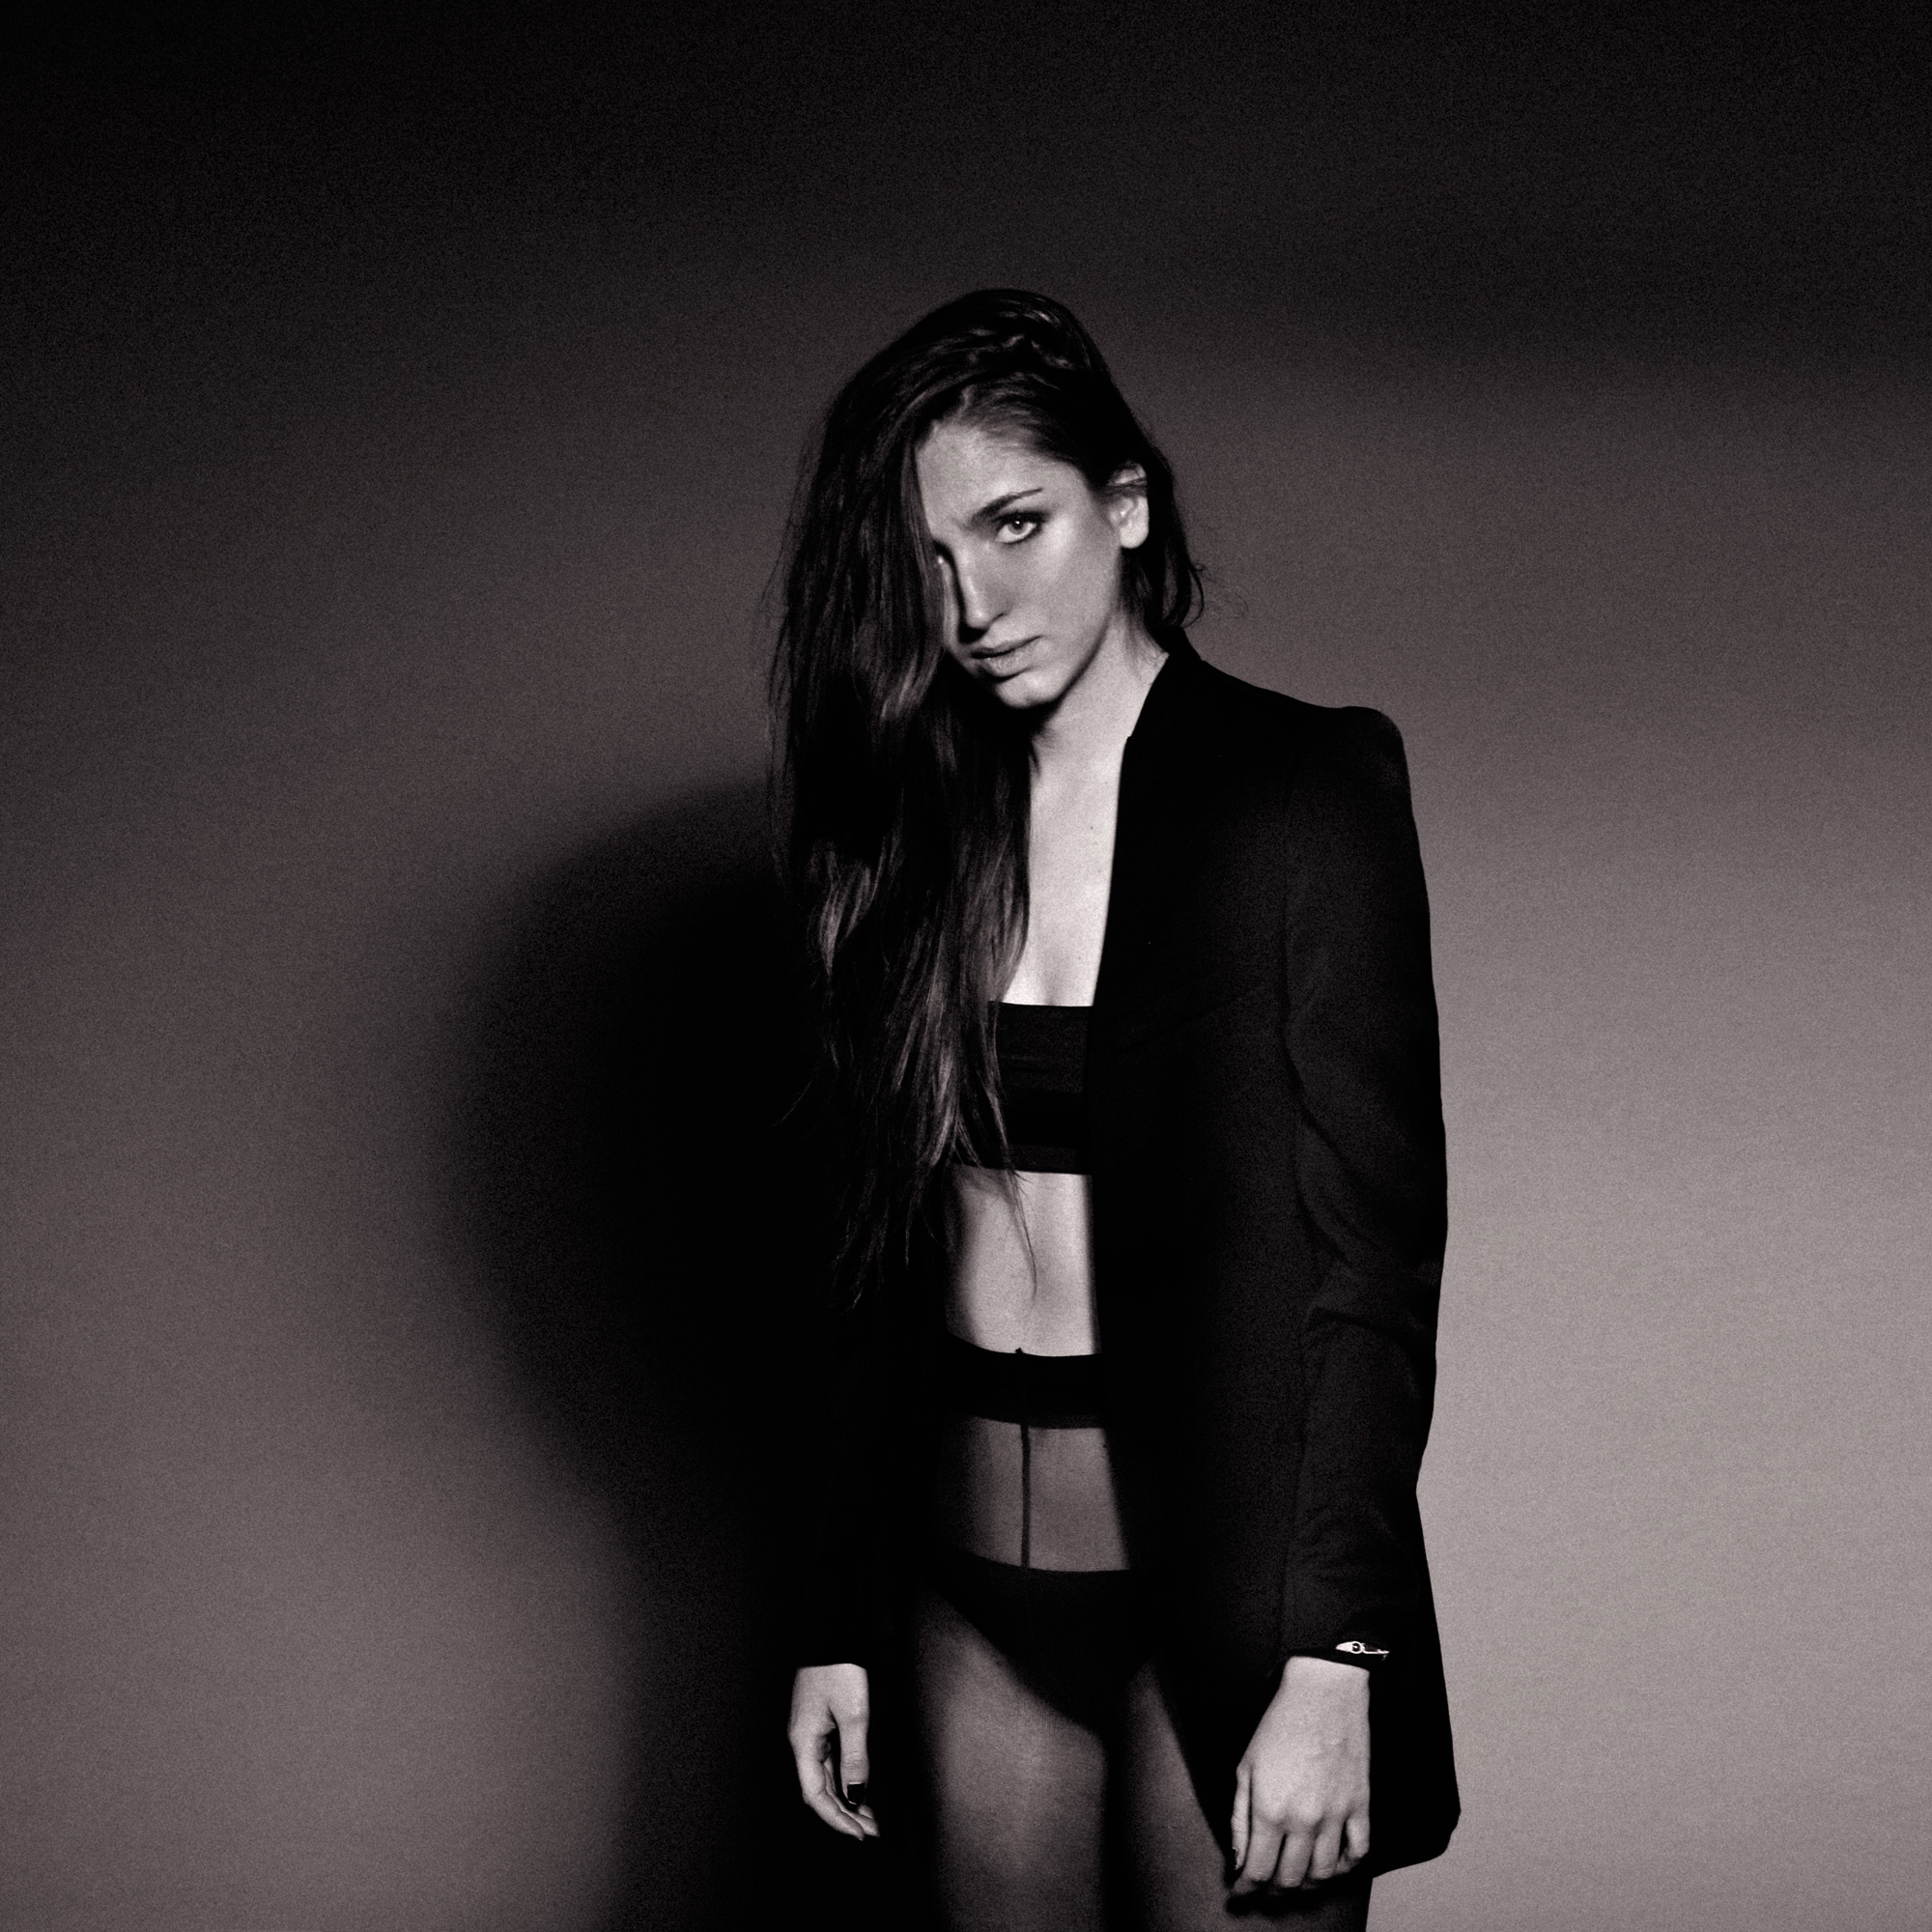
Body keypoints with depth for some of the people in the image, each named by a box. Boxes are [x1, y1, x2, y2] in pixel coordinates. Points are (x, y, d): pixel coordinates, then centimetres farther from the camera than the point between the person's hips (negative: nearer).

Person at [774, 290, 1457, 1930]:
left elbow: (1377, 1248, -12)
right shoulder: (917, 824, 7)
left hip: (1223, 1563, -4)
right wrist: (836, 1622, 8)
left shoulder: (1306, 792, -8)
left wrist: (1332, 1660, -17)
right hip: (973, 1569, 5)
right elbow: (875, 1255, 9)